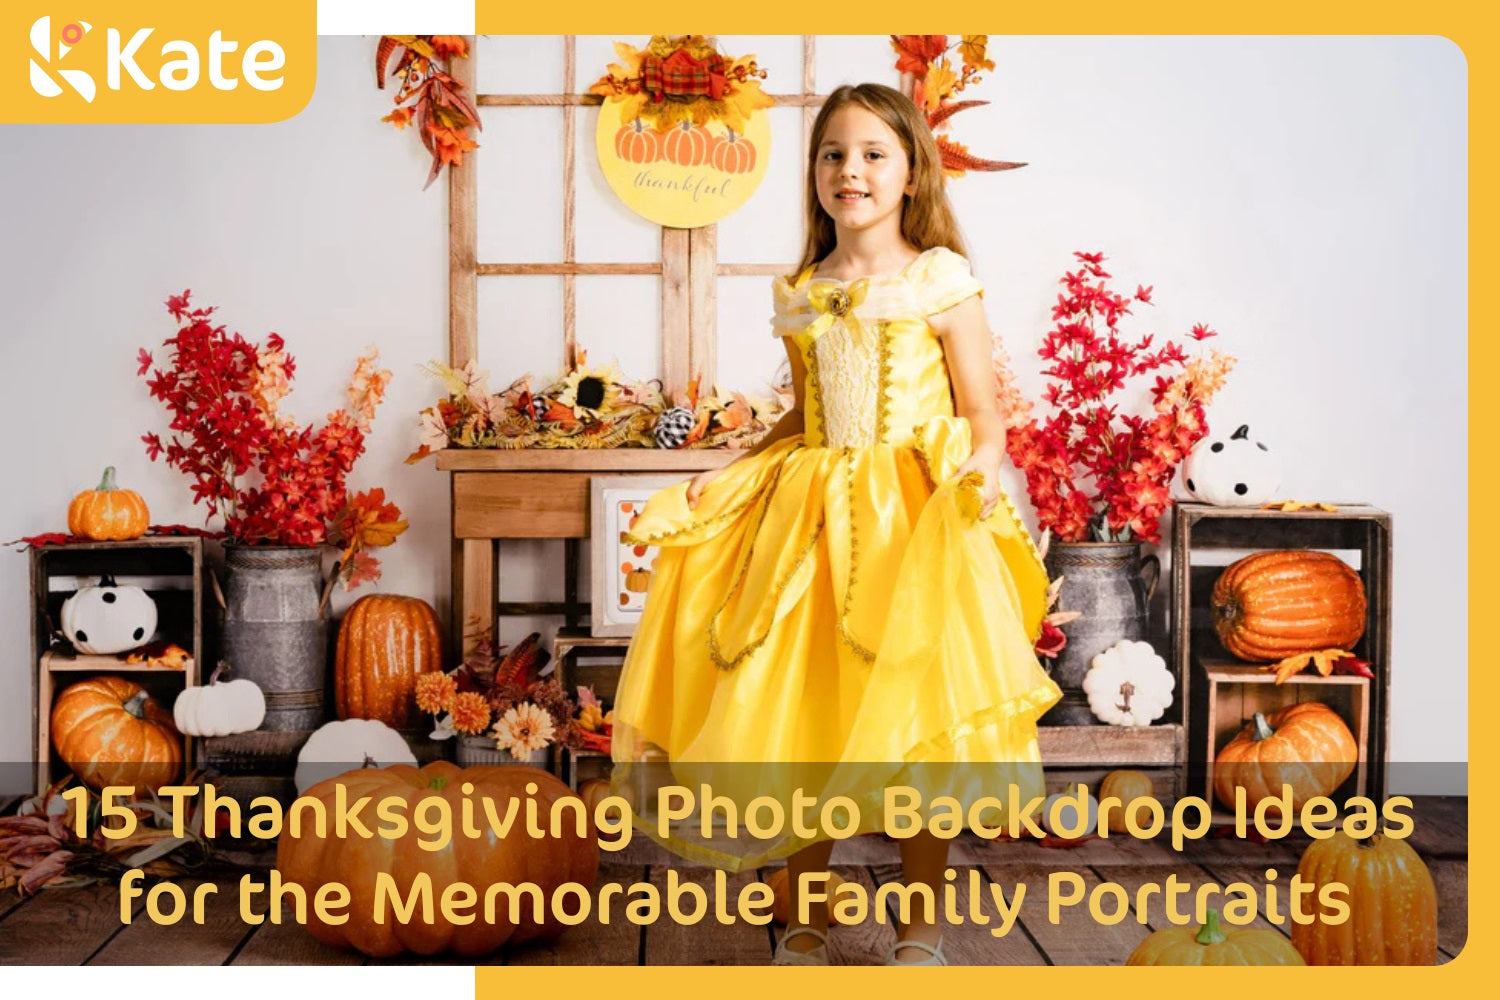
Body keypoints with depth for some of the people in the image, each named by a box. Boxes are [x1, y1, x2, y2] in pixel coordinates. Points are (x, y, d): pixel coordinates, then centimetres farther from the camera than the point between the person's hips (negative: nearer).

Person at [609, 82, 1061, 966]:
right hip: (809, 517, 4)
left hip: (914, 520, -4)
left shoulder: (941, 281, 0)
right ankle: (807, 919, 21)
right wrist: (722, 479, 11)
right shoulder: (801, 294, 12)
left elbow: (983, 411, 0)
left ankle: (923, 928, 15)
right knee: (797, 720, 4)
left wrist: (981, 467, -20)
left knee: (914, 721, -3)